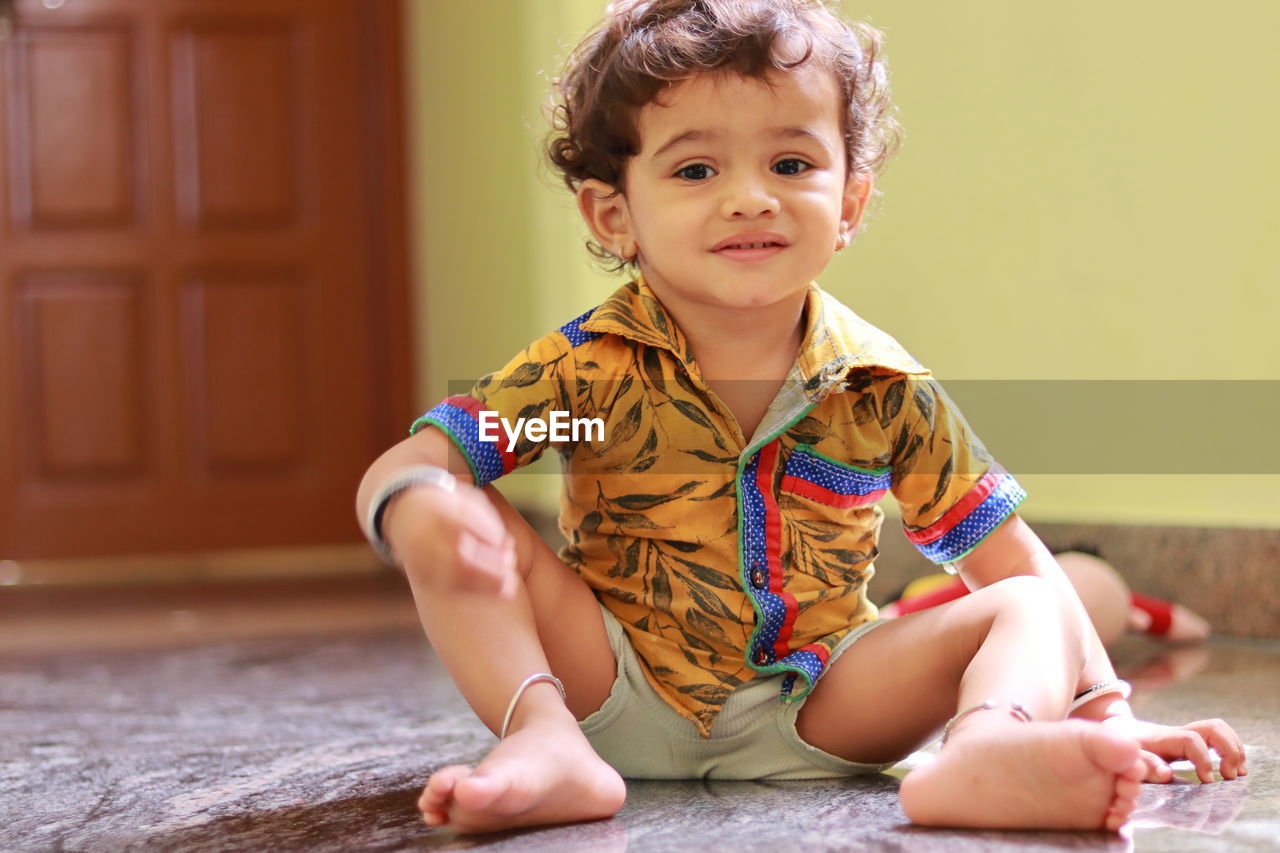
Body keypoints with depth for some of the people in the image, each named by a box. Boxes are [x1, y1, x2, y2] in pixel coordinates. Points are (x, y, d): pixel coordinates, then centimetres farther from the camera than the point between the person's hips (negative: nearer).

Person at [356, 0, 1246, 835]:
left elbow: (1012, 558, -2)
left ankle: (986, 747, -51)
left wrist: (1104, 707, -14)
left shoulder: (883, 389, -5)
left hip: (808, 712, 1)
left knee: (1028, 609, -18)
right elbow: (402, 468, -15)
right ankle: (545, 741, -36)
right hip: (620, 699, -1)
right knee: (471, 529, -20)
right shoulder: (589, 368, -10)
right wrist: (419, 506, -41)